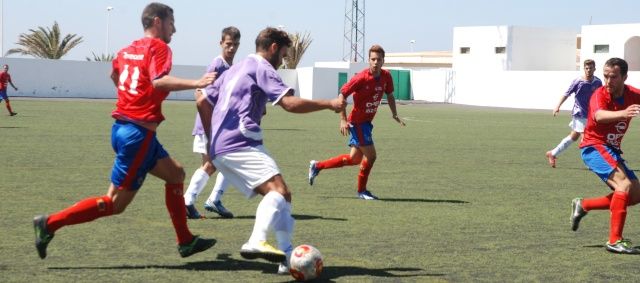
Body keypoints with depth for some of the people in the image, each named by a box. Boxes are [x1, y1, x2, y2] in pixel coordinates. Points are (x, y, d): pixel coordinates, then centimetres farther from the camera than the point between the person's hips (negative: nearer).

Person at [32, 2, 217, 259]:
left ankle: (186, 242, 22)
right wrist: (195, 84, -32)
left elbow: (114, 76, 32)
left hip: (122, 127, 10)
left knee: (175, 174, 19)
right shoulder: (158, 47, -10)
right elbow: (159, 81, -28)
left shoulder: (128, 50, 13)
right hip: (139, 133, -10)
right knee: (115, 203, -4)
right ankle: (50, 223, -5)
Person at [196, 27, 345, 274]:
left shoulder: (234, 70, 27)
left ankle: (288, 257, -2)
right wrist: (329, 104, -5)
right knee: (279, 189, -23)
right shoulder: (261, 67, -1)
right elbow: (290, 103, -13)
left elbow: (203, 103, 28)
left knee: (280, 195, 8)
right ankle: (257, 242, -44)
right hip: (241, 144, -9)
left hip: (220, 150, 9)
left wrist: (213, 139, 34)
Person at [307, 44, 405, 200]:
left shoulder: (386, 76, -2)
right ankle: (362, 190, 13)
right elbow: (342, 94, -17)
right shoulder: (361, 78, -22)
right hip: (357, 121, -8)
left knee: (355, 159, 14)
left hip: (367, 122, 8)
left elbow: (389, 95, 16)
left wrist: (394, 114, 6)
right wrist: (343, 120, -21)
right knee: (370, 155, -7)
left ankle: (317, 166, 27)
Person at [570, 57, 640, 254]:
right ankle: (615, 240, -26)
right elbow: (599, 116, -44)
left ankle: (583, 206, 16)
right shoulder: (600, 95, -22)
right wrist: (622, 114, -64)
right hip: (594, 147, -7)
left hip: (612, 150, 7)